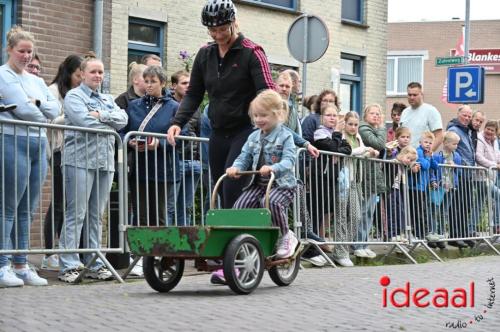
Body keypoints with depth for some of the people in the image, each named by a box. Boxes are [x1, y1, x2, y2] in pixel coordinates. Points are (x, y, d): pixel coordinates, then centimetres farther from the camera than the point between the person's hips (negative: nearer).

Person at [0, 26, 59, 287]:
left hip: (39, 144, 7)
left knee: (26, 210, 8)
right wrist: (44, 117, 3)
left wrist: (37, 102, -5)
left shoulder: (36, 81, 21)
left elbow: (55, 109, 12)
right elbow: (22, 109, -12)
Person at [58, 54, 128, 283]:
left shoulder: (107, 99, 23)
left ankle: (95, 264, 12)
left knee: (96, 215, 8)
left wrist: (101, 115, -9)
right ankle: (68, 266, -7)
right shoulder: (74, 96, 3)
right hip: (80, 160, -6)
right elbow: (85, 121, -13)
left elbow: (123, 118, 6)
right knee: (76, 214, -8)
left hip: (105, 161, 6)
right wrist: (109, 124, 0)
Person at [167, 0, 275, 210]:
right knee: (222, 197, 6)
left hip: (245, 132, -6)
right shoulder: (205, 55, 10)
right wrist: (177, 122, -1)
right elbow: (193, 95, 15)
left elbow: (267, 92, -16)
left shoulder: (251, 53, -7)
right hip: (218, 135, 6)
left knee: (232, 193, -18)